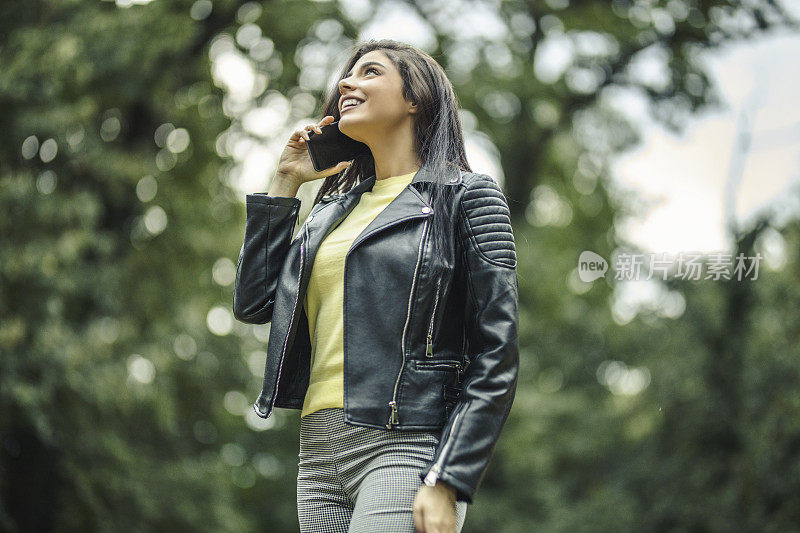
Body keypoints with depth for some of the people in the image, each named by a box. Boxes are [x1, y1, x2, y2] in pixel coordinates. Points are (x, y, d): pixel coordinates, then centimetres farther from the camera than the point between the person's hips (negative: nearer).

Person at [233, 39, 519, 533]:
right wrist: (285, 184, 16)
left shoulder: (465, 196, 1)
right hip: (320, 451, 7)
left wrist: (446, 483, -15)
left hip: (405, 450, -6)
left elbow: (496, 359, -6)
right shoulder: (334, 207, 20)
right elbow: (254, 302, 14)